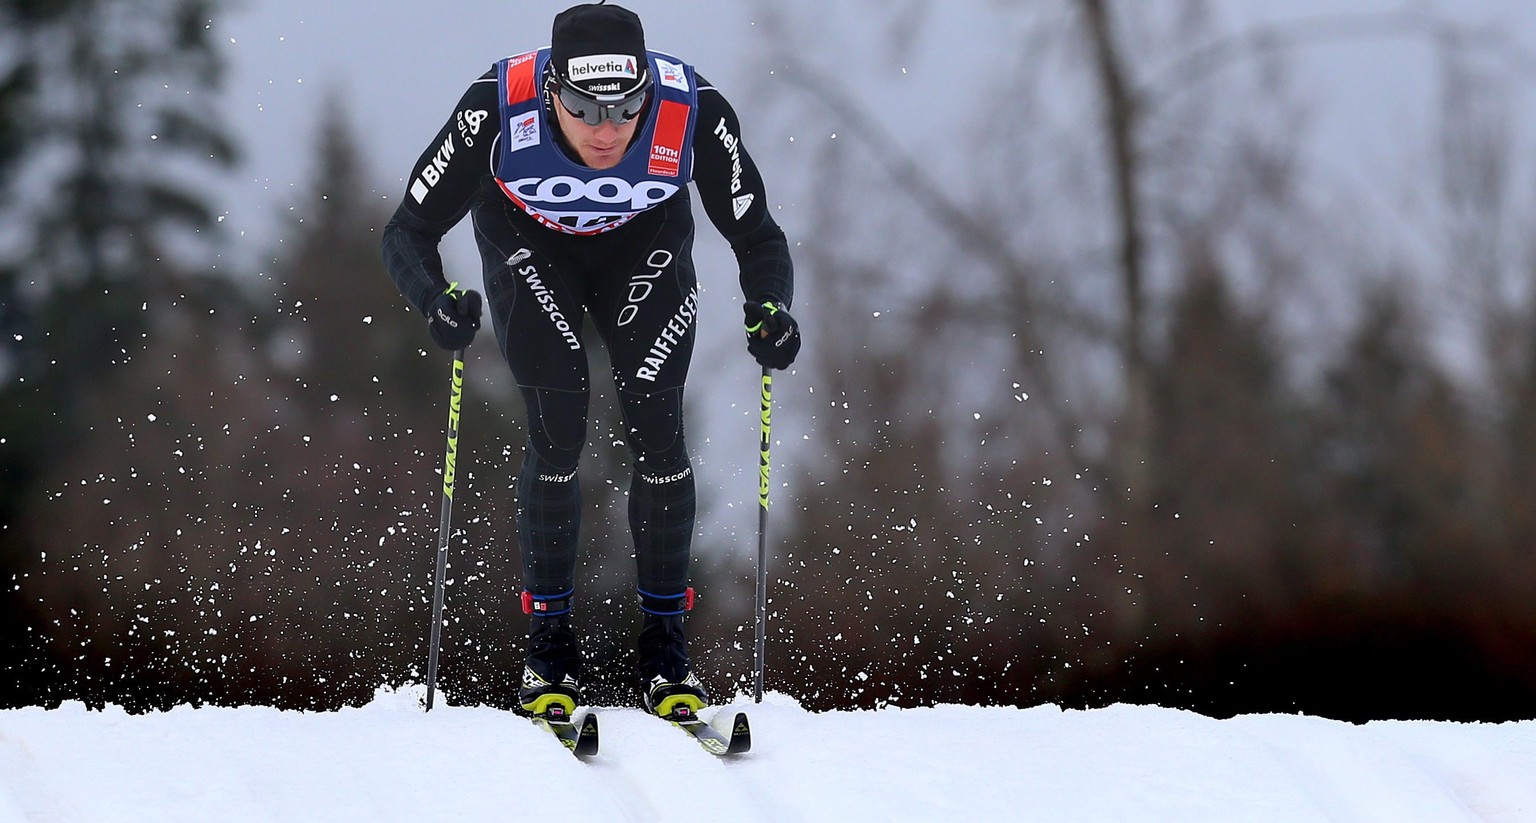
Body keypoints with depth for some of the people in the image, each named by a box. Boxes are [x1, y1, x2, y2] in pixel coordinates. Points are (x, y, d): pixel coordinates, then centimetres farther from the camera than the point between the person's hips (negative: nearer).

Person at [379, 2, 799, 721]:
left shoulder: (695, 114, -36)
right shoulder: (497, 111, -39)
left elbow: (757, 236, -23)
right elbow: (408, 232, -30)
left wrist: (769, 312, -44)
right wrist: (437, 303, -51)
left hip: (645, 249, 1)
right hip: (528, 248, -1)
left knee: (656, 431, -8)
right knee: (557, 432, -11)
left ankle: (665, 647, 5)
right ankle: (550, 644, 3)